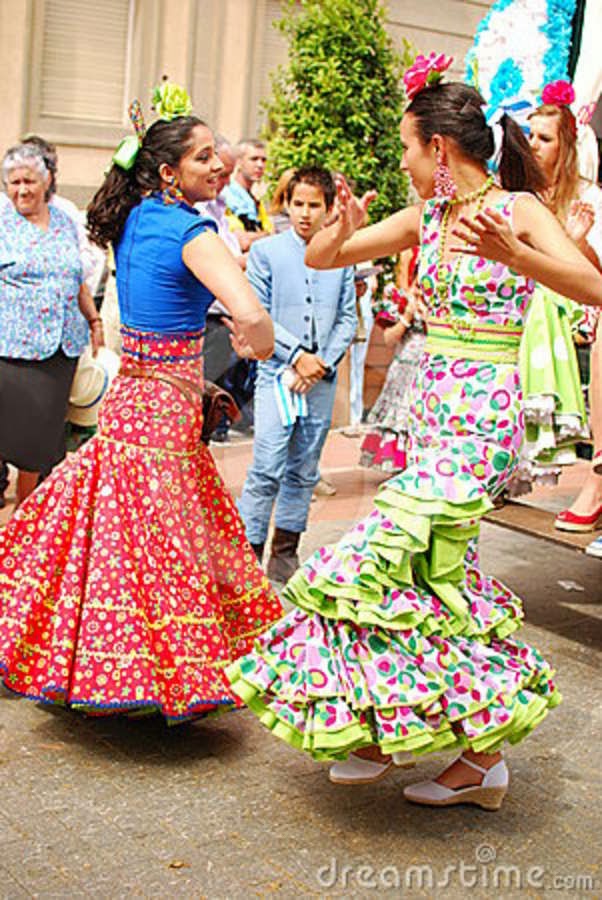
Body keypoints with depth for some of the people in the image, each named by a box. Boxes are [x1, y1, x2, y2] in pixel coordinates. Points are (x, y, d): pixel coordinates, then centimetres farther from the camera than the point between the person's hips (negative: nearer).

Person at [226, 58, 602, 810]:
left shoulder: (517, 209, -7)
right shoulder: (426, 216, 10)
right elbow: (318, 258, 11)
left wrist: (510, 253, -38)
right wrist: (345, 228, -11)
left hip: (480, 418, -7)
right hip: (430, 411, 7)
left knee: (393, 557, -11)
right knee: (431, 569, 11)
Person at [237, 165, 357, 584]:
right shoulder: (266, 251, 1)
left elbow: (348, 318, 8)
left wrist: (323, 362, -5)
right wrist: (297, 356, -10)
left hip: (323, 380, 3)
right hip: (278, 373, -3)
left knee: (304, 471, 9)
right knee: (267, 469, -8)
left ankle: (285, 550, 19)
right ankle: (247, 548, 1)